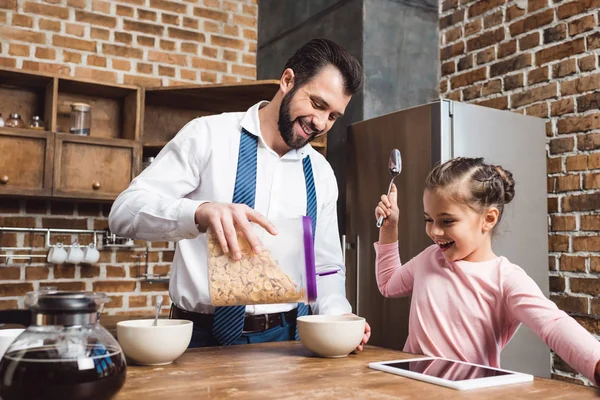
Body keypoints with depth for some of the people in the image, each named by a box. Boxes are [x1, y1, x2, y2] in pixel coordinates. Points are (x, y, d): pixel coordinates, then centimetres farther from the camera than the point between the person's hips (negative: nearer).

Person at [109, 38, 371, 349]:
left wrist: (337, 315, -4)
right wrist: (201, 212, -29)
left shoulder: (321, 174, 10)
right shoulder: (207, 135, -3)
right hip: (204, 335, -5)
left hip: (286, 337, 5)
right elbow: (124, 210, -11)